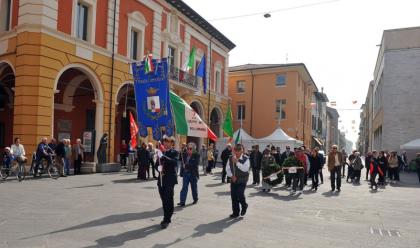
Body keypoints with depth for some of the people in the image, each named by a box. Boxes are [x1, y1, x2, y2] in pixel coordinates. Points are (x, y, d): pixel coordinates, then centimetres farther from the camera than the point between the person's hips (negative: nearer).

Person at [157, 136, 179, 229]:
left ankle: (167, 220, 3)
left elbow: (175, 162, -21)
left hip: (170, 179, -6)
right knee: (164, 200, 12)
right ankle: (166, 217, 25)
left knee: (168, 200, -4)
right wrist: (159, 168, -3)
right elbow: (159, 163, 19)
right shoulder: (162, 152, 14)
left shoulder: (174, 152, -3)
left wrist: (164, 157, -31)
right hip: (161, 179, 6)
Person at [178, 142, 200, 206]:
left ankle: (195, 199, 32)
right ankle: (182, 201, -1)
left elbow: (195, 164, -17)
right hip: (185, 173, 3)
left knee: (194, 187, 12)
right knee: (184, 187, -1)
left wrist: (186, 166, -20)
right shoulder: (184, 154, 4)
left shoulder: (196, 155, -8)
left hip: (193, 173, -3)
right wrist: (182, 172, 2)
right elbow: (183, 163, 9)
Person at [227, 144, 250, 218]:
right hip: (233, 180, 4)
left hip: (242, 180, -4)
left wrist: (237, 162, -35)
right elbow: (228, 169, 6)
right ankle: (235, 213, 21)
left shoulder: (246, 159, -13)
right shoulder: (230, 158, -1)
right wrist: (231, 176, -9)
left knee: (240, 194, -15)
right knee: (233, 196, 5)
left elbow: (245, 169, -29)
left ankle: (244, 206, 18)